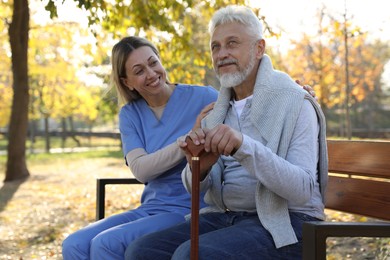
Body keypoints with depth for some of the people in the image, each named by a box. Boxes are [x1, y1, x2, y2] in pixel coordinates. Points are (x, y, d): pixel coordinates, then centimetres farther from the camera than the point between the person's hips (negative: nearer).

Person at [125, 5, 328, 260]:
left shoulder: (295, 103, -8)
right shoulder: (220, 109, 12)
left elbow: (302, 190, -19)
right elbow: (195, 187, 6)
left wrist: (244, 146, -33)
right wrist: (198, 167, -19)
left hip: (283, 223, -6)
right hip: (224, 216, 6)